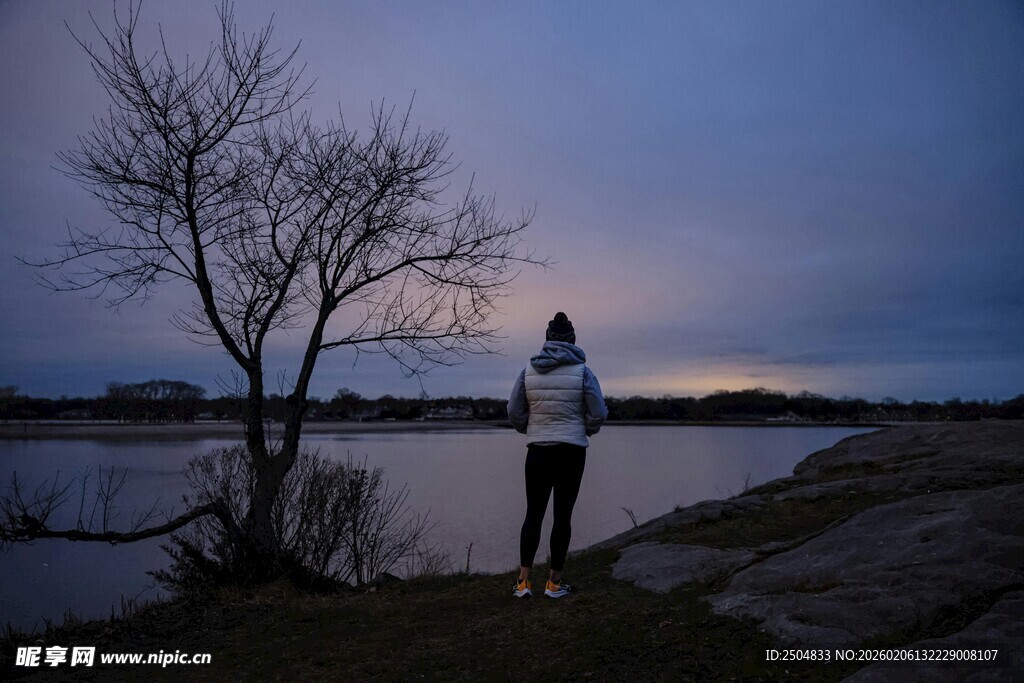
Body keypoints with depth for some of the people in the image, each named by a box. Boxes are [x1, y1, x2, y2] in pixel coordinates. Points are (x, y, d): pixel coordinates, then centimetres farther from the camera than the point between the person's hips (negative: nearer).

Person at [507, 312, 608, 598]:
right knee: (563, 514, 7)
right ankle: (554, 582, 14)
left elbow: (514, 412, 0)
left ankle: (523, 581, 8)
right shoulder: (582, 371, -7)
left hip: (537, 451, 2)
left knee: (534, 513, 10)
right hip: (572, 452, -1)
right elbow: (598, 413, -6)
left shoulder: (529, 370, -2)